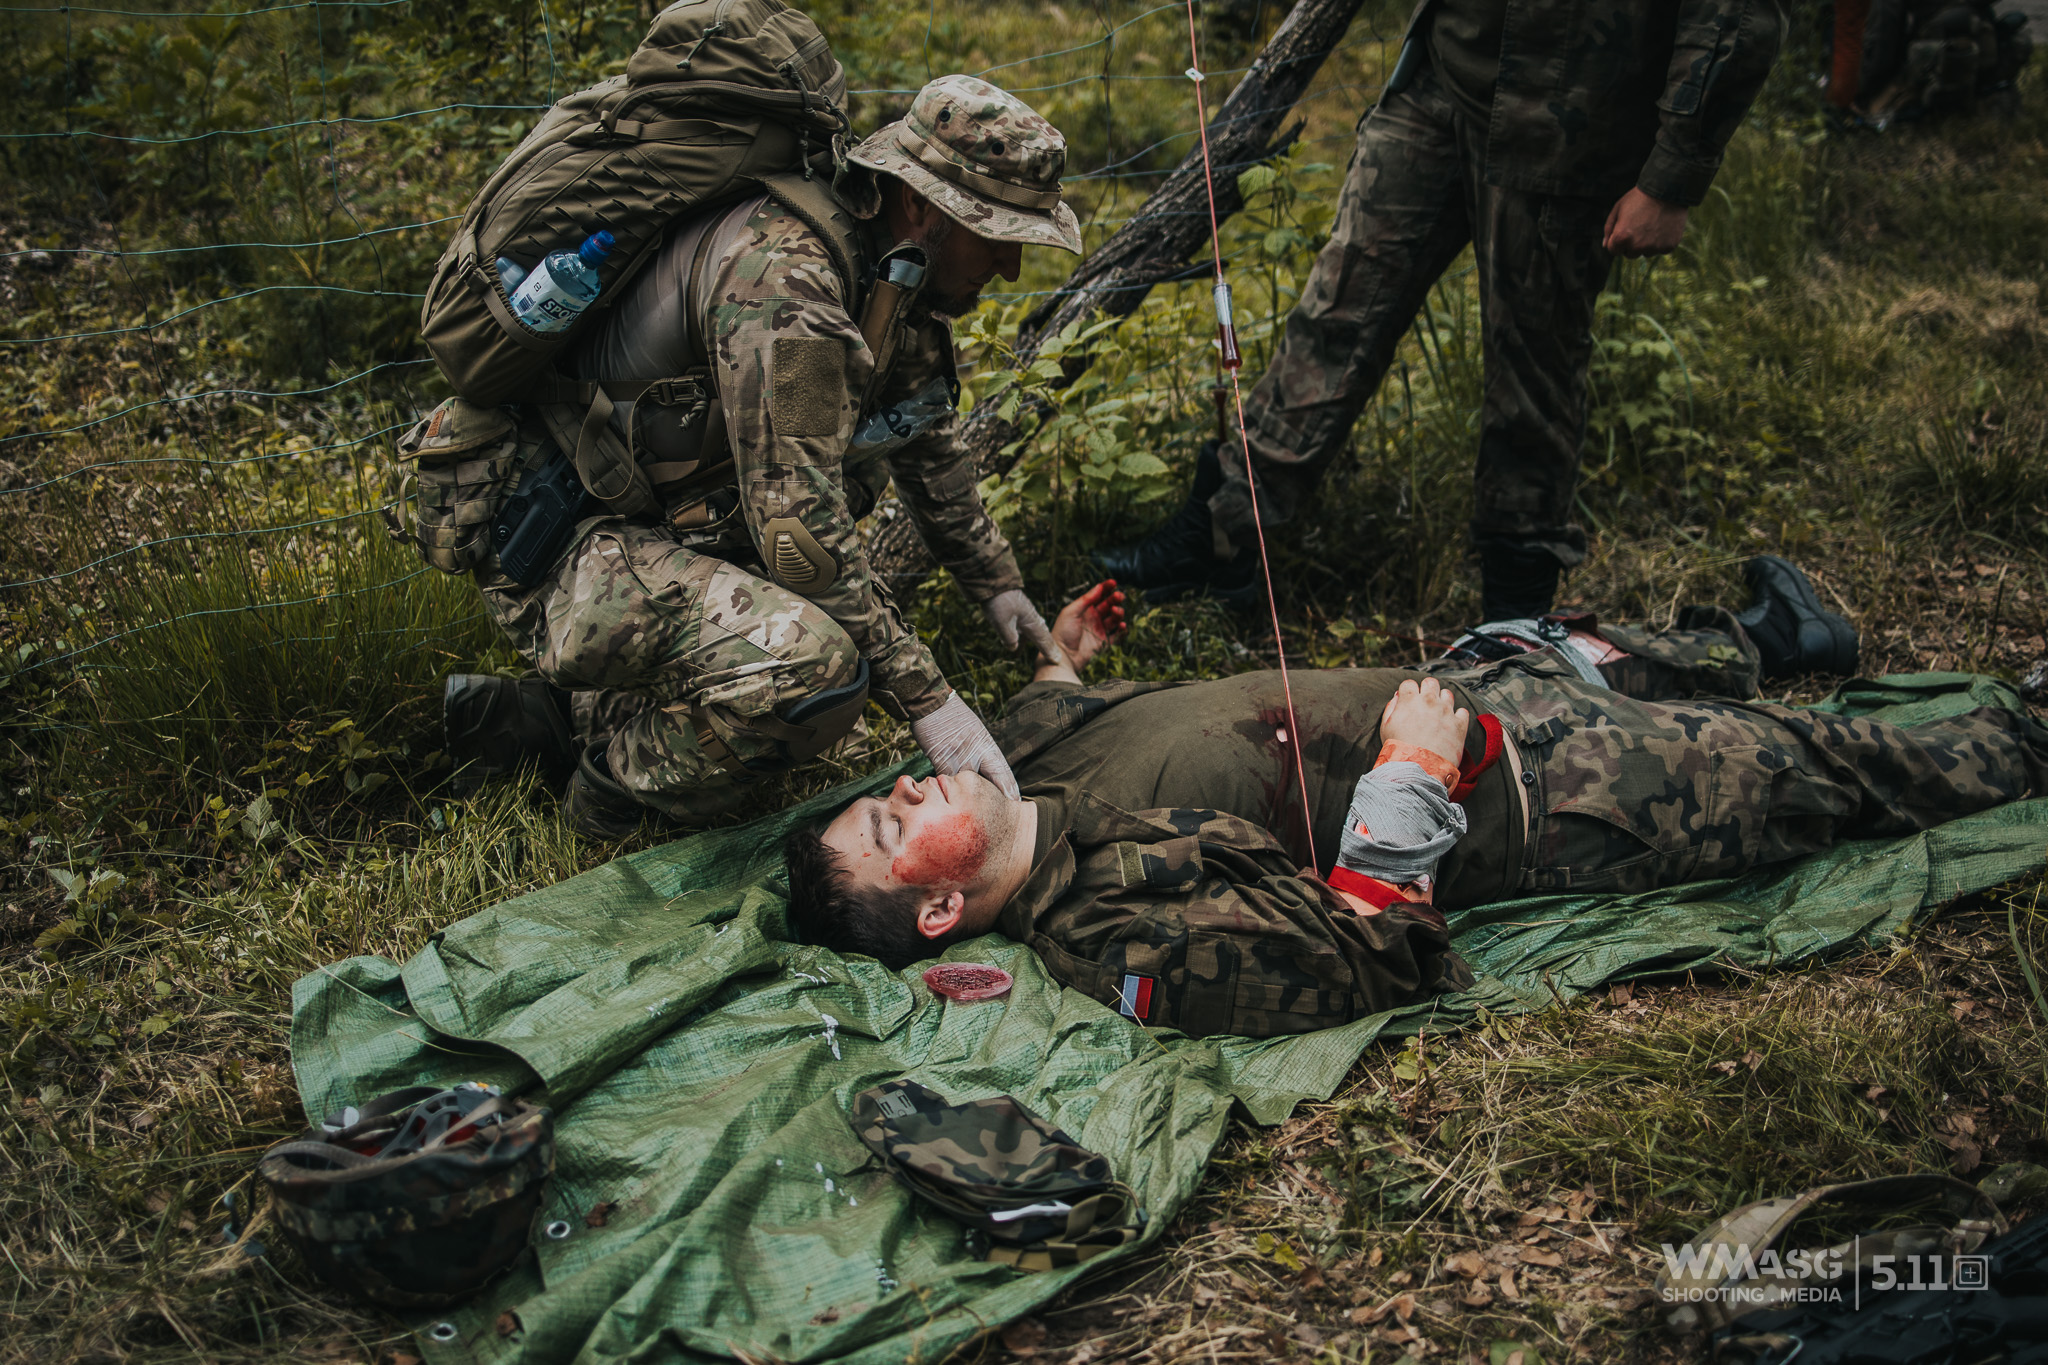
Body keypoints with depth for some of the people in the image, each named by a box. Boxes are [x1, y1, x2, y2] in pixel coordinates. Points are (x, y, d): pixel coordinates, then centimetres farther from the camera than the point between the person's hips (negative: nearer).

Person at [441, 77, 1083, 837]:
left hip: (683, 536, 10)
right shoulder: (780, 275, -26)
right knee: (816, 665, -31)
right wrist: (926, 699, -26)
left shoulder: (897, 266, 5)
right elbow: (797, 522, -29)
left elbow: (927, 439, 22)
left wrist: (995, 582, 27)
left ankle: (547, 716, 19)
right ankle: (619, 777, -2)